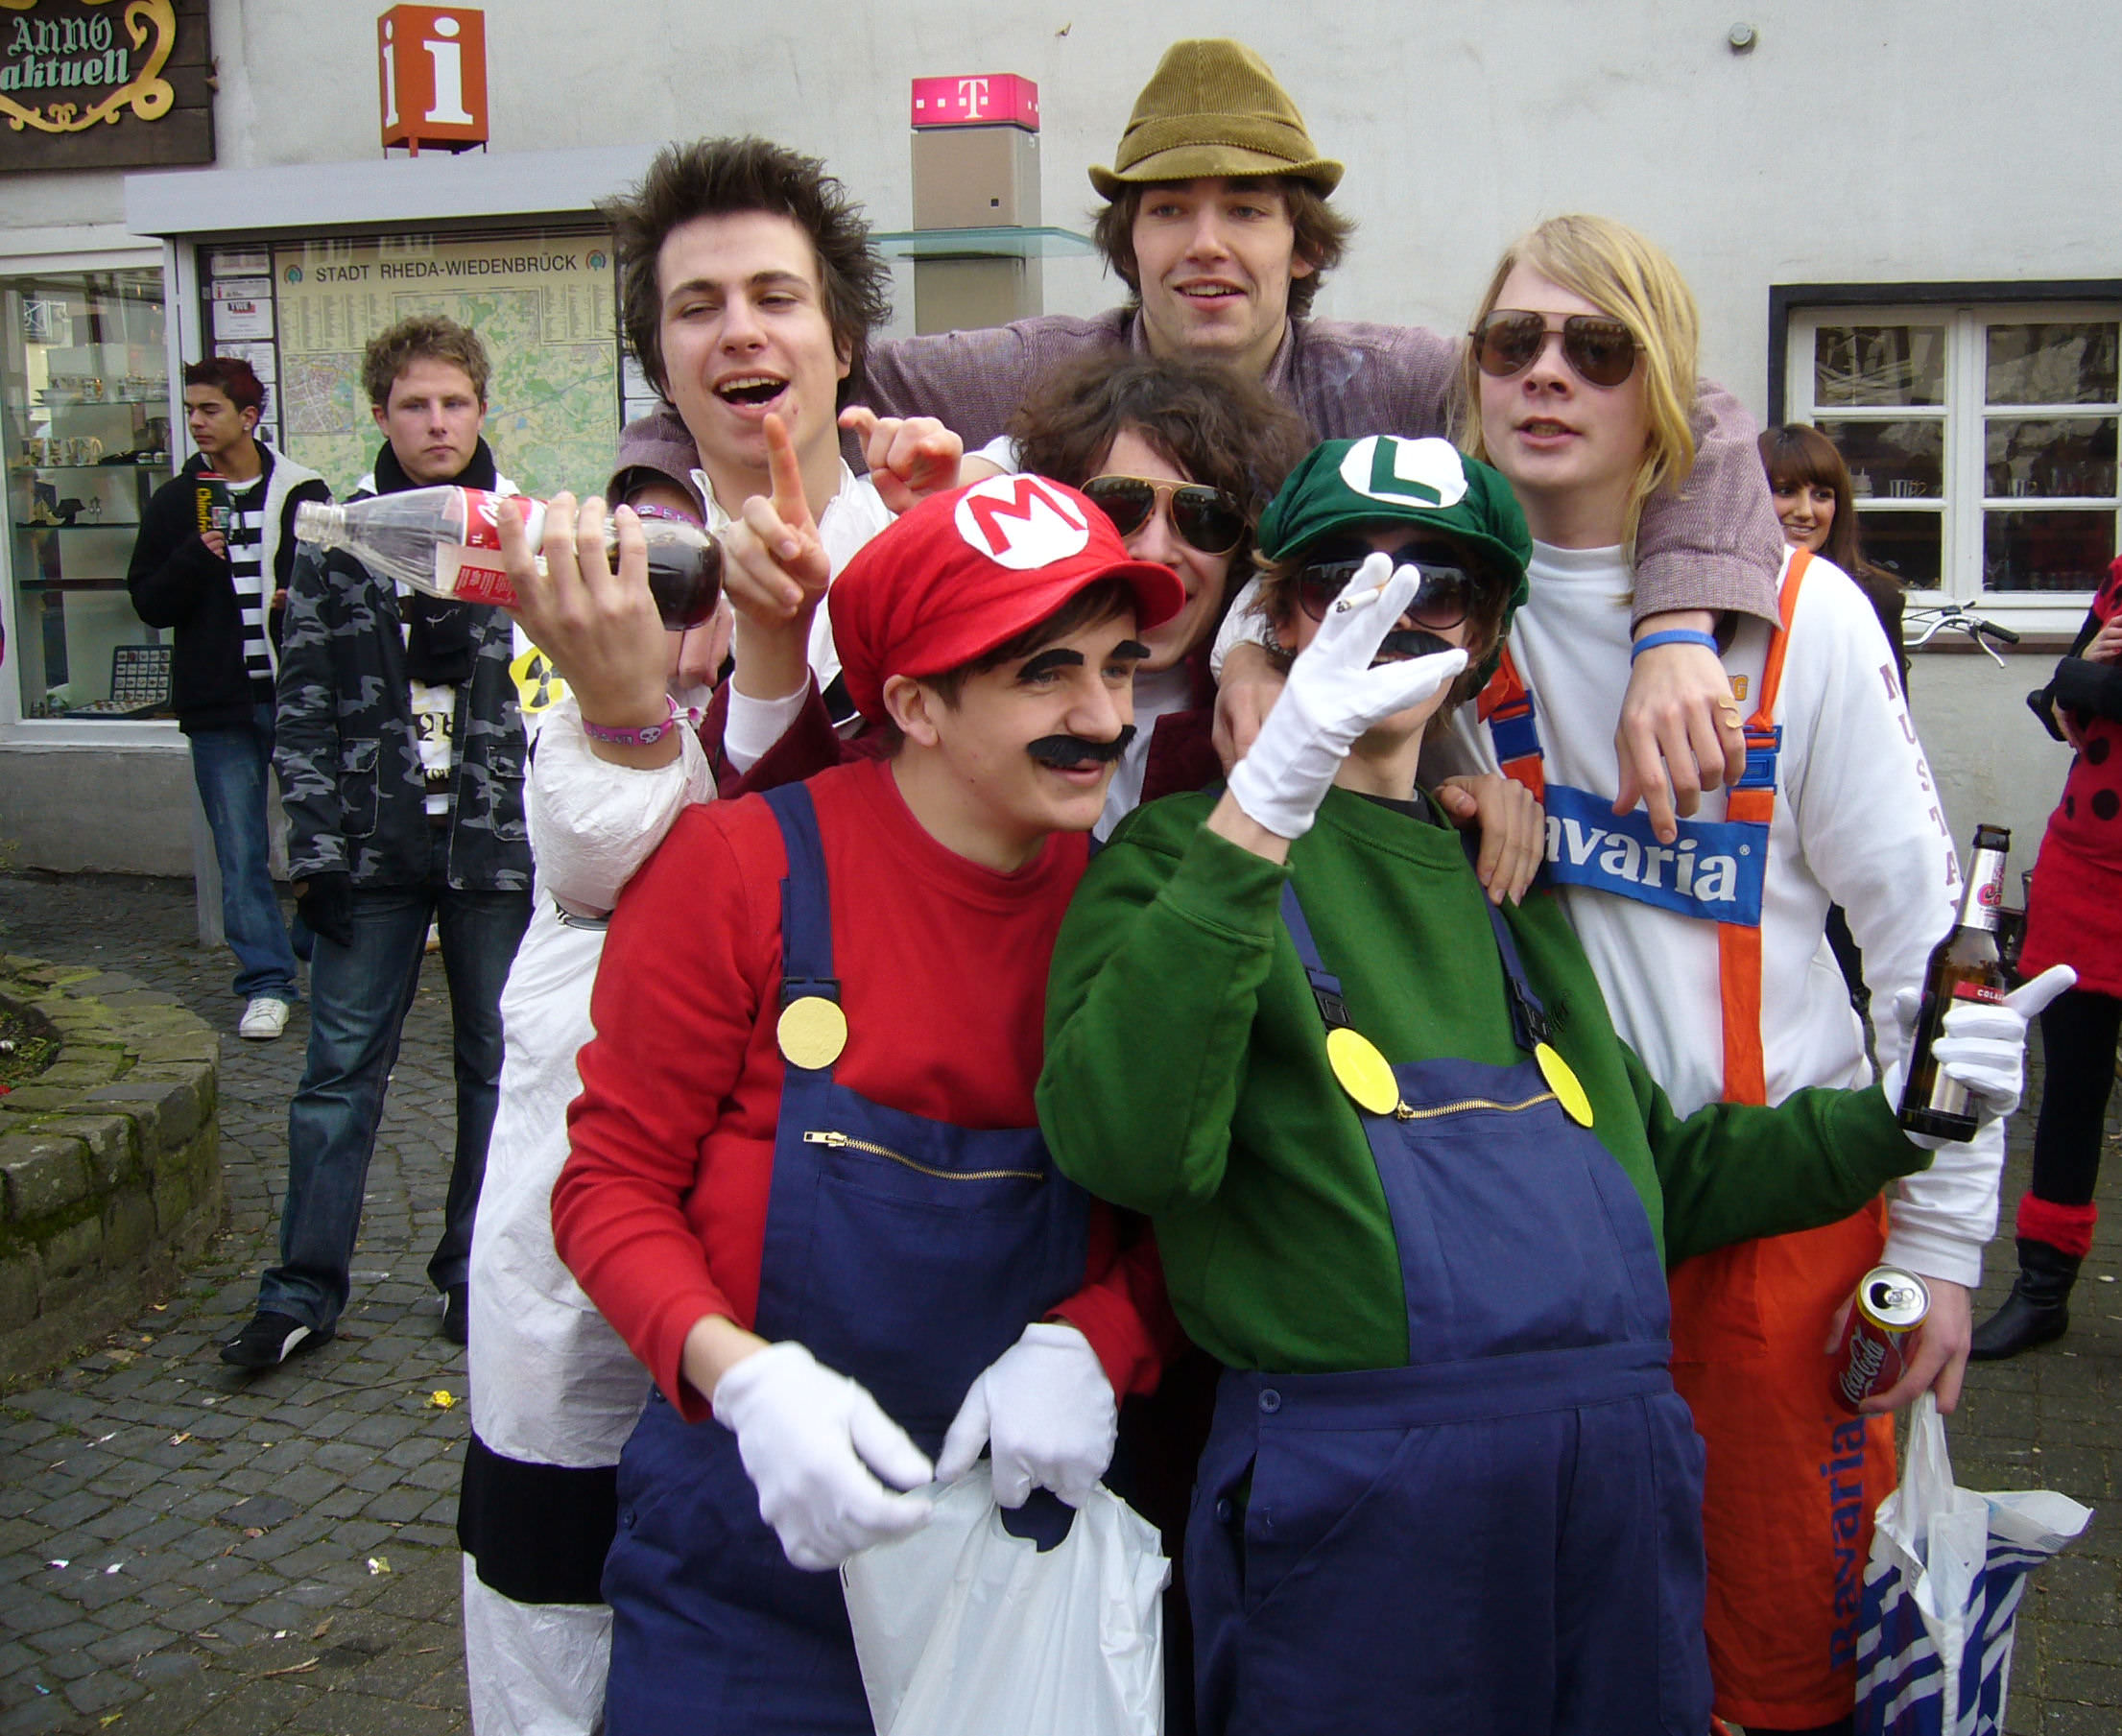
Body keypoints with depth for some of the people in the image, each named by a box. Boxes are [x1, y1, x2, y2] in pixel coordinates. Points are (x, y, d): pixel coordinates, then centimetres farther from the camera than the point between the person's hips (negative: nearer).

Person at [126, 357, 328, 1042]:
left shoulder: (302, 493, 4)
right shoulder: (174, 503, 8)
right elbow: (148, 602, 5)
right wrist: (195, 559, -14)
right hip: (220, 707, 1)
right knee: (241, 854, 3)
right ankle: (267, 984, 11)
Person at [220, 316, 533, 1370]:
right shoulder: (335, 540, 5)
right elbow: (304, 706, 4)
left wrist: (560, 838, -10)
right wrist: (317, 846, -3)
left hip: (501, 843, 0)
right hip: (375, 843, 0)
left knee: (498, 1064, 8)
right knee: (341, 1064, 4)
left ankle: (475, 1278, 21)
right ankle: (304, 1289, 13)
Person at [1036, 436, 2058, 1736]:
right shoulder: (1179, 855, 1)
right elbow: (1126, 1143, -19)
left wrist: (1896, 1111, 12)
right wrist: (1269, 798, -26)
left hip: (1621, 1468, 6)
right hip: (1355, 1476, -5)